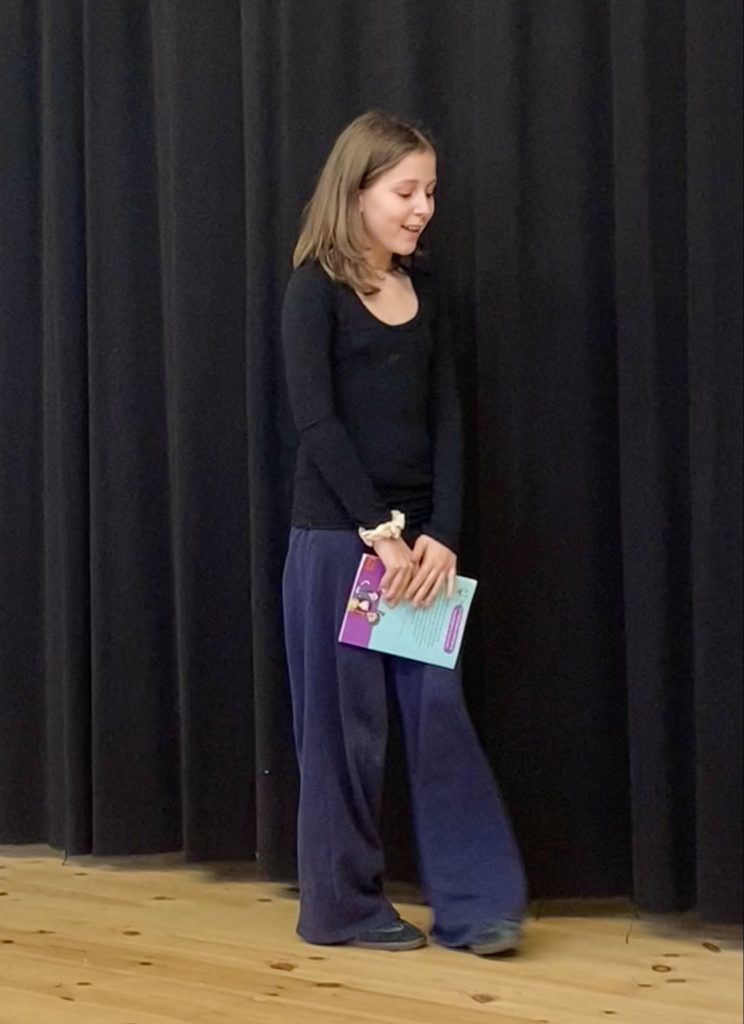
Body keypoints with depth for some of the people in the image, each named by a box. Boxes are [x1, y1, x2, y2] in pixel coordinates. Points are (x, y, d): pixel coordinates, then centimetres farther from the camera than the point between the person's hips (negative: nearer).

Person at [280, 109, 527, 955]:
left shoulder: (422, 289, 11)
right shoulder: (315, 288, -5)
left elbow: (446, 418, 6)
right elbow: (315, 421, -12)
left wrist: (441, 533, -6)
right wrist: (377, 531, -16)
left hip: (416, 534, 5)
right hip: (335, 535, -5)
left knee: (439, 708, 2)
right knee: (344, 721, 2)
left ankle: (476, 902, 7)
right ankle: (342, 905, 14)